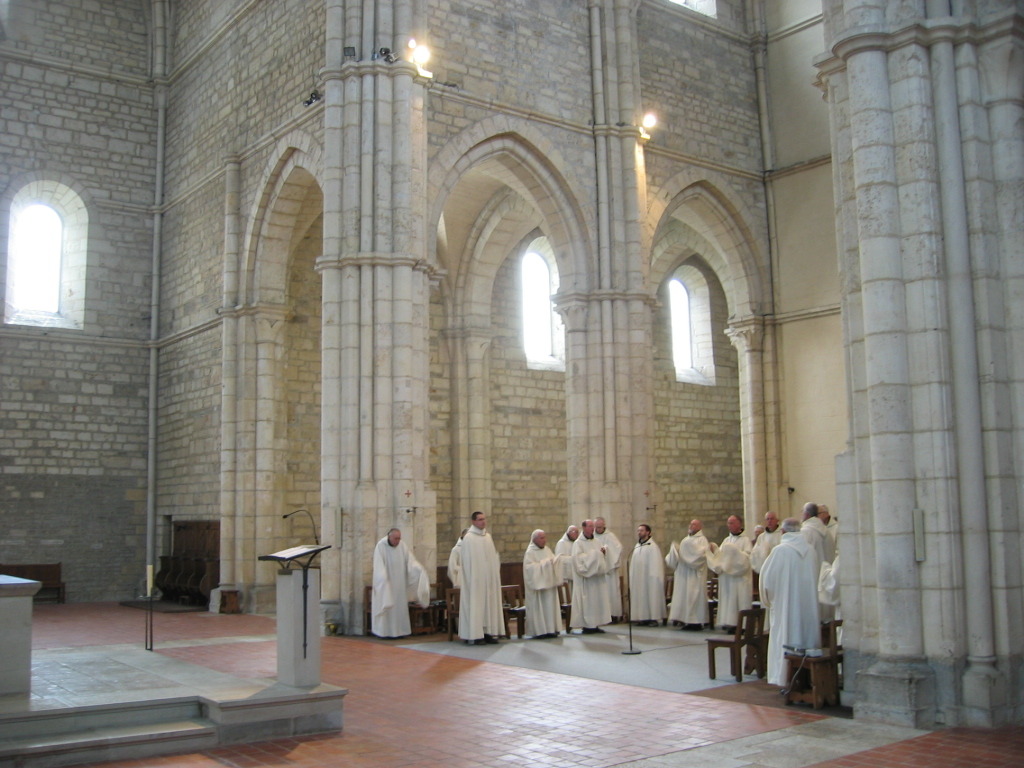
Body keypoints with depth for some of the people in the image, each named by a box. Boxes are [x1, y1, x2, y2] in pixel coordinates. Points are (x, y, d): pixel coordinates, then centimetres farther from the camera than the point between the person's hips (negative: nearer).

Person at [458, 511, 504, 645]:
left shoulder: (488, 537, 11)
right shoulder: (469, 538, -8)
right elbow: (465, 560, -9)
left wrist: (495, 572, 7)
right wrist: (471, 577, -13)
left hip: (488, 579, 7)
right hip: (475, 579, -6)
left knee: (489, 603, 6)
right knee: (475, 604, -7)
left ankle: (489, 632, 11)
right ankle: (473, 635, -6)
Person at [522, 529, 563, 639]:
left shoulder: (547, 549, 12)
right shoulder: (530, 552, -8)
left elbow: (554, 562, 19)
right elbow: (529, 567, -19)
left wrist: (555, 560, -4)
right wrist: (544, 563, -20)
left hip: (549, 583, 7)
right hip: (537, 584, -7)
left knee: (550, 605, 6)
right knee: (539, 607, -5)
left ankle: (550, 629, 12)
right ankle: (539, 631, -2)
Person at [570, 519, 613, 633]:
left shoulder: (596, 541, 14)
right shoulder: (578, 543, -5)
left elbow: (605, 554, 14)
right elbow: (578, 558, -17)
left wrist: (604, 550, -8)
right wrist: (593, 554, -16)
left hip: (598, 576, 6)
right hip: (585, 578, -6)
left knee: (598, 599, 5)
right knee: (587, 601, -7)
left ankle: (595, 625, 10)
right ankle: (586, 625, -2)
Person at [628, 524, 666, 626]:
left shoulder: (653, 546, -7)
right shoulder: (637, 546, 14)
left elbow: (655, 563, -10)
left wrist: (653, 576, -15)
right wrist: (632, 576, 9)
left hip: (648, 578, -7)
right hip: (638, 578, 7)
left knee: (651, 595, -4)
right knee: (641, 597, 4)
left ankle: (654, 618, 0)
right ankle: (643, 618, 8)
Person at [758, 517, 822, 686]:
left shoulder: (780, 551, -12)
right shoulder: (811, 551, 1)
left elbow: (767, 577, -7)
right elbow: (815, 579, 10)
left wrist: (768, 598, 11)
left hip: (785, 604, -4)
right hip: (808, 605, 4)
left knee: (784, 640, 2)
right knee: (807, 635, 12)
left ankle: (783, 678, 3)